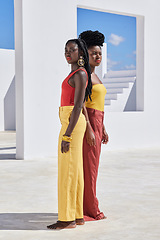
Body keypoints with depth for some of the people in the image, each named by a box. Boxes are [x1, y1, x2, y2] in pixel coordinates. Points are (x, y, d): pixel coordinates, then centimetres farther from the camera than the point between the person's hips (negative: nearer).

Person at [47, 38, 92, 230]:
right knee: (74, 169, 11)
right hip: (72, 123, 10)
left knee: (68, 170, -7)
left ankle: (67, 219, -1)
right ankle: (78, 216, 16)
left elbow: (78, 107, -19)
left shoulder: (80, 74, -12)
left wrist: (66, 135, -22)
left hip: (72, 124, -10)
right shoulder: (76, 74, 18)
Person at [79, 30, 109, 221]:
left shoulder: (94, 76, 19)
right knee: (88, 165, -5)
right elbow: (81, 102, -18)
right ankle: (89, 210, 2)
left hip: (96, 122, 10)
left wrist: (102, 129, 20)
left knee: (91, 165, 12)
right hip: (86, 122, -10)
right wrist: (88, 128, -22)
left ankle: (87, 208, 19)